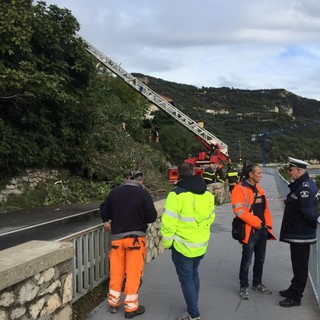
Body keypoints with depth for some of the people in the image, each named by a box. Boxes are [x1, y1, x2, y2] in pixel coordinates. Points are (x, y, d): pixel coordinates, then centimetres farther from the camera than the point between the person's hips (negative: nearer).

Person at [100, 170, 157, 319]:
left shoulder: (114, 192, 0)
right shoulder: (143, 193, -12)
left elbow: (104, 209, 13)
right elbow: (152, 217, -10)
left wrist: (106, 221, 31)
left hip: (117, 237, 4)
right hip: (136, 237, -4)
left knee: (116, 271, 15)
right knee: (133, 273, 5)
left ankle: (113, 303, 26)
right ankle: (131, 307, 12)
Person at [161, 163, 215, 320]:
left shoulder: (177, 194, -19)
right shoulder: (207, 194, 2)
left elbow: (169, 223, -21)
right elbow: (211, 218, 10)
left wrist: (167, 243, -7)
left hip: (183, 246, -7)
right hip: (201, 245, 7)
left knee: (186, 279, 7)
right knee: (194, 274, 24)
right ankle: (193, 307, 37)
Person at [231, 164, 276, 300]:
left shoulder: (258, 188, 12)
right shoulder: (240, 189, -13)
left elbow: (265, 208, 17)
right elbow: (239, 211, -20)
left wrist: (268, 223, 5)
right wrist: (255, 222, -17)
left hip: (262, 229, 8)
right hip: (250, 231, -8)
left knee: (260, 259, 18)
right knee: (247, 260, 2)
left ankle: (257, 283, 34)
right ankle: (244, 287, 16)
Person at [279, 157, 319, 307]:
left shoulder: (305, 187, -24)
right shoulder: (301, 184, 9)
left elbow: (308, 211, -27)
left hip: (301, 234, -10)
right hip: (297, 233, 10)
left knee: (300, 265, 1)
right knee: (298, 263, 21)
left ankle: (295, 297, 12)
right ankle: (294, 289, 36)